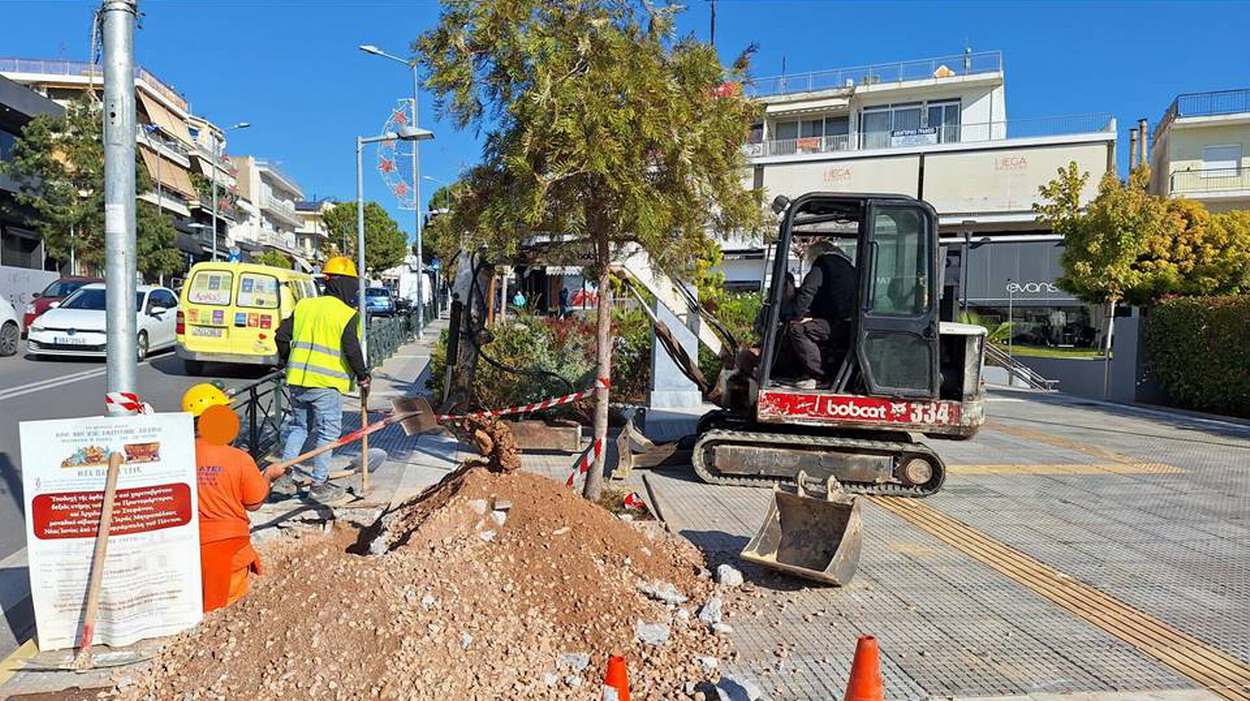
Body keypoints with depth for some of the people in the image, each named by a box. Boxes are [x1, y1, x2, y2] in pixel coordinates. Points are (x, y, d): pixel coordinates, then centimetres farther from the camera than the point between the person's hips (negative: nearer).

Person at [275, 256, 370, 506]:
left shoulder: (304, 305, 11)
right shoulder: (348, 314, -8)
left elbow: (282, 335, 11)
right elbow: (351, 349, -16)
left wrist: (288, 361, 26)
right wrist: (363, 375, -3)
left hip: (298, 379, 6)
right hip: (326, 382, -6)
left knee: (298, 426, 20)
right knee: (327, 432, 3)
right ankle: (319, 484, 6)